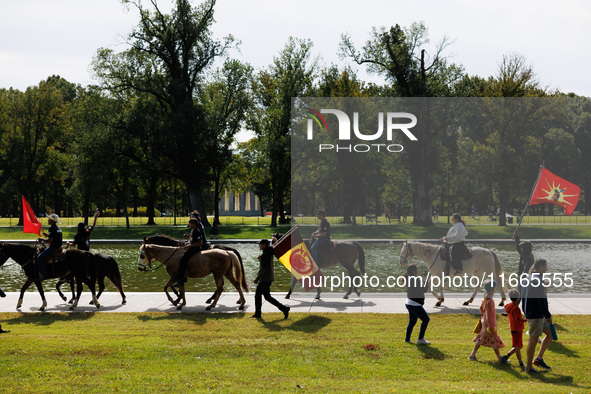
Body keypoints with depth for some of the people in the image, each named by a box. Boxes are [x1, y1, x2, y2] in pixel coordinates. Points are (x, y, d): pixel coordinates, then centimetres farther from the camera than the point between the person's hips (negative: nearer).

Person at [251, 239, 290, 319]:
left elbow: (263, 268, -23)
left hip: (265, 279, -10)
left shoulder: (265, 254, -20)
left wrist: (257, 279, -18)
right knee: (257, 295, 14)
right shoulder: (269, 253, 10)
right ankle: (257, 314, 18)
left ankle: (284, 309, -3)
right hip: (264, 279, 10)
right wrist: (260, 258, 2)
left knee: (267, 297, -4)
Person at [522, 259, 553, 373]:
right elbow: (541, 300, -21)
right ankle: (529, 367, 4)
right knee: (533, 340, -3)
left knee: (550, 333, 16)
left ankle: (539, 358, 18)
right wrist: (548, 315, -16)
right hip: (536, 315, -10)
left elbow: (523, 296, 19)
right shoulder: (537, 281, -19)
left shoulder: (529, 278, 12)